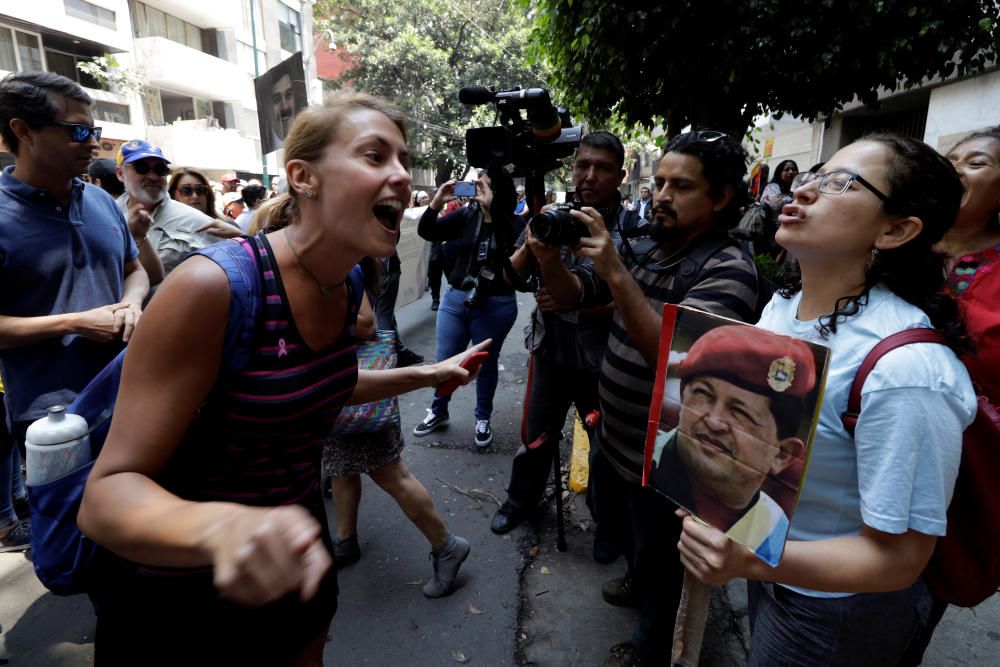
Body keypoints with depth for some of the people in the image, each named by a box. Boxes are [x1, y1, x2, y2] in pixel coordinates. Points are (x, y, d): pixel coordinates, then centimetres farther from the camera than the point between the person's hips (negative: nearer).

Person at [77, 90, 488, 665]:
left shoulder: (346, 287, -6)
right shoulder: (214, 284, -28)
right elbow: (108, 493, -25)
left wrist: (425, 375, 6)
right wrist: (222, 526, -45)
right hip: (181, 590, -6)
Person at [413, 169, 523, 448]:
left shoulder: (513, 226, -10)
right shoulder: (466, 216, -1)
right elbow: (426, 233, -2)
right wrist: (436, 203, -14)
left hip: (496, 306, -3)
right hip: (455, 299, 3)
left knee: (486, 363, 13)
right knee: (445, 360, 12)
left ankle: (483, 419, 31)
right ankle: (438, 412, 34)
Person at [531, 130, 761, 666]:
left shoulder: (727, 268, -22)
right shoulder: (646, 246, 1)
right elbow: (574, 295, 0)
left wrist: (615, 273, -40)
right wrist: (549, 258, -20)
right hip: (614, 434, 7)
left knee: (657, 556, 17)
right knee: (614, 521, 30)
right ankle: (640, 581, 60)